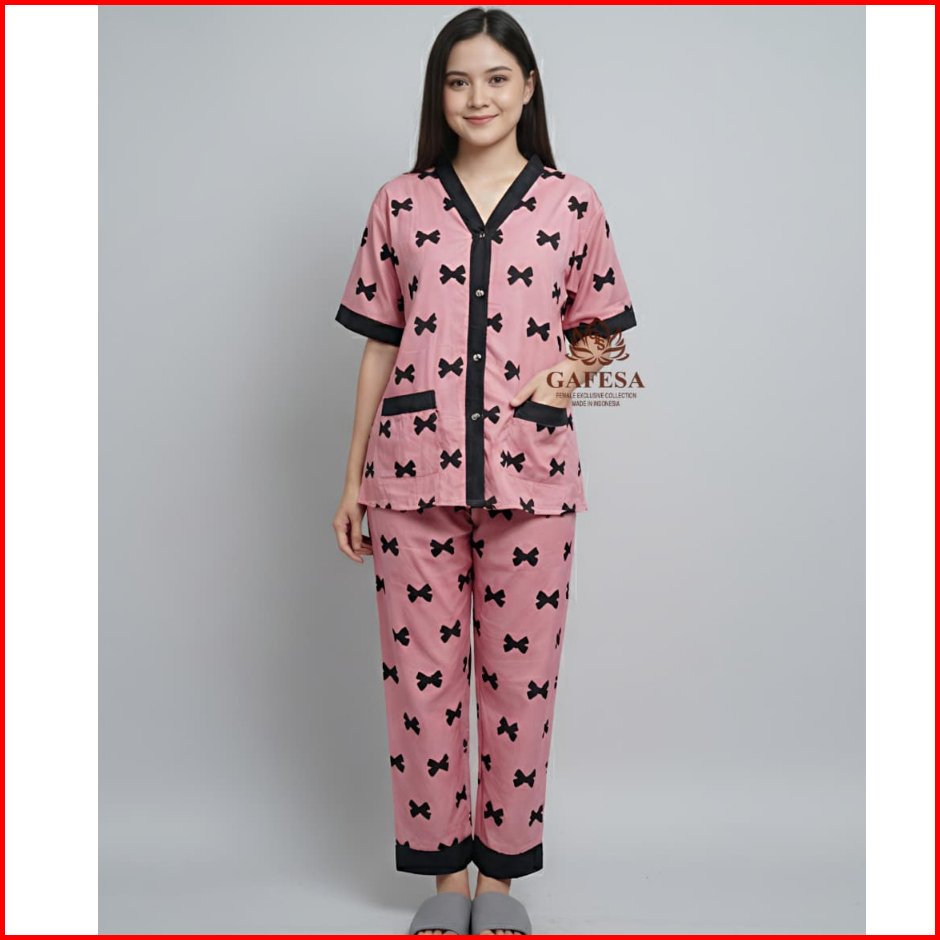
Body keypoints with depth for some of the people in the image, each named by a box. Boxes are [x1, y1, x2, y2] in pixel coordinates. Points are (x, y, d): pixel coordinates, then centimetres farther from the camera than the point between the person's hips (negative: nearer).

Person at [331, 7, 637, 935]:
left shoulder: (571, 203, 6)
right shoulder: (400, 204, 7)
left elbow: (599, 328, 15)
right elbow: (379, 347, 9)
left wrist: (568, 371, -8)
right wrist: (354, 479, 8)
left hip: (529, 475, 0)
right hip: (415, 472, 1)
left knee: (520, 679, 6)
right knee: (421, 673, 5)